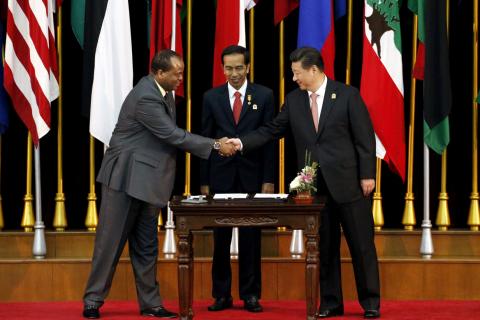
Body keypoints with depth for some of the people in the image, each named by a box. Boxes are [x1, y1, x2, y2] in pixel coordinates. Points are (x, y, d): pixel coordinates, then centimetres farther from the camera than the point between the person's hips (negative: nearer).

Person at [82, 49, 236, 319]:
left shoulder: (164, 93, 8)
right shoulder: (145, 97, -21)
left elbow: (170, 134, 14)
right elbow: (173, 135, -22)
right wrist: (215, 145, -18)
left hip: (147, 180, 9)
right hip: (126, 177, -9)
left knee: (146, 246, 10)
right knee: (111, 242, -2)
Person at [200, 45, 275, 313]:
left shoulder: (264, 95, 2)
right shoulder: (212, 97, 5)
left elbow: (270, 139, 1)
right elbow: (205, 140, 6)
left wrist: (268, 180, -4)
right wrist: (204, 181, 1)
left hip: (252, 177, -1)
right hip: (221, 177, 1)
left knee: (251, 238, 3)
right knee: (221, 239, 4)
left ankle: (250, 294, 11)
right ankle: (222, 295, 12)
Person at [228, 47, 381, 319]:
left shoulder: (347, 95, -5)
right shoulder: (294, 100, 8)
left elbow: (365, 137, -6)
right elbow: (272, 130, 8)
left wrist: (367, 175, -9)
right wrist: (242, 143, -5)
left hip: (348, 183, -4)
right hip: (315, 186, 4)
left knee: (362, 244, 2)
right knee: (324, 247, 9)